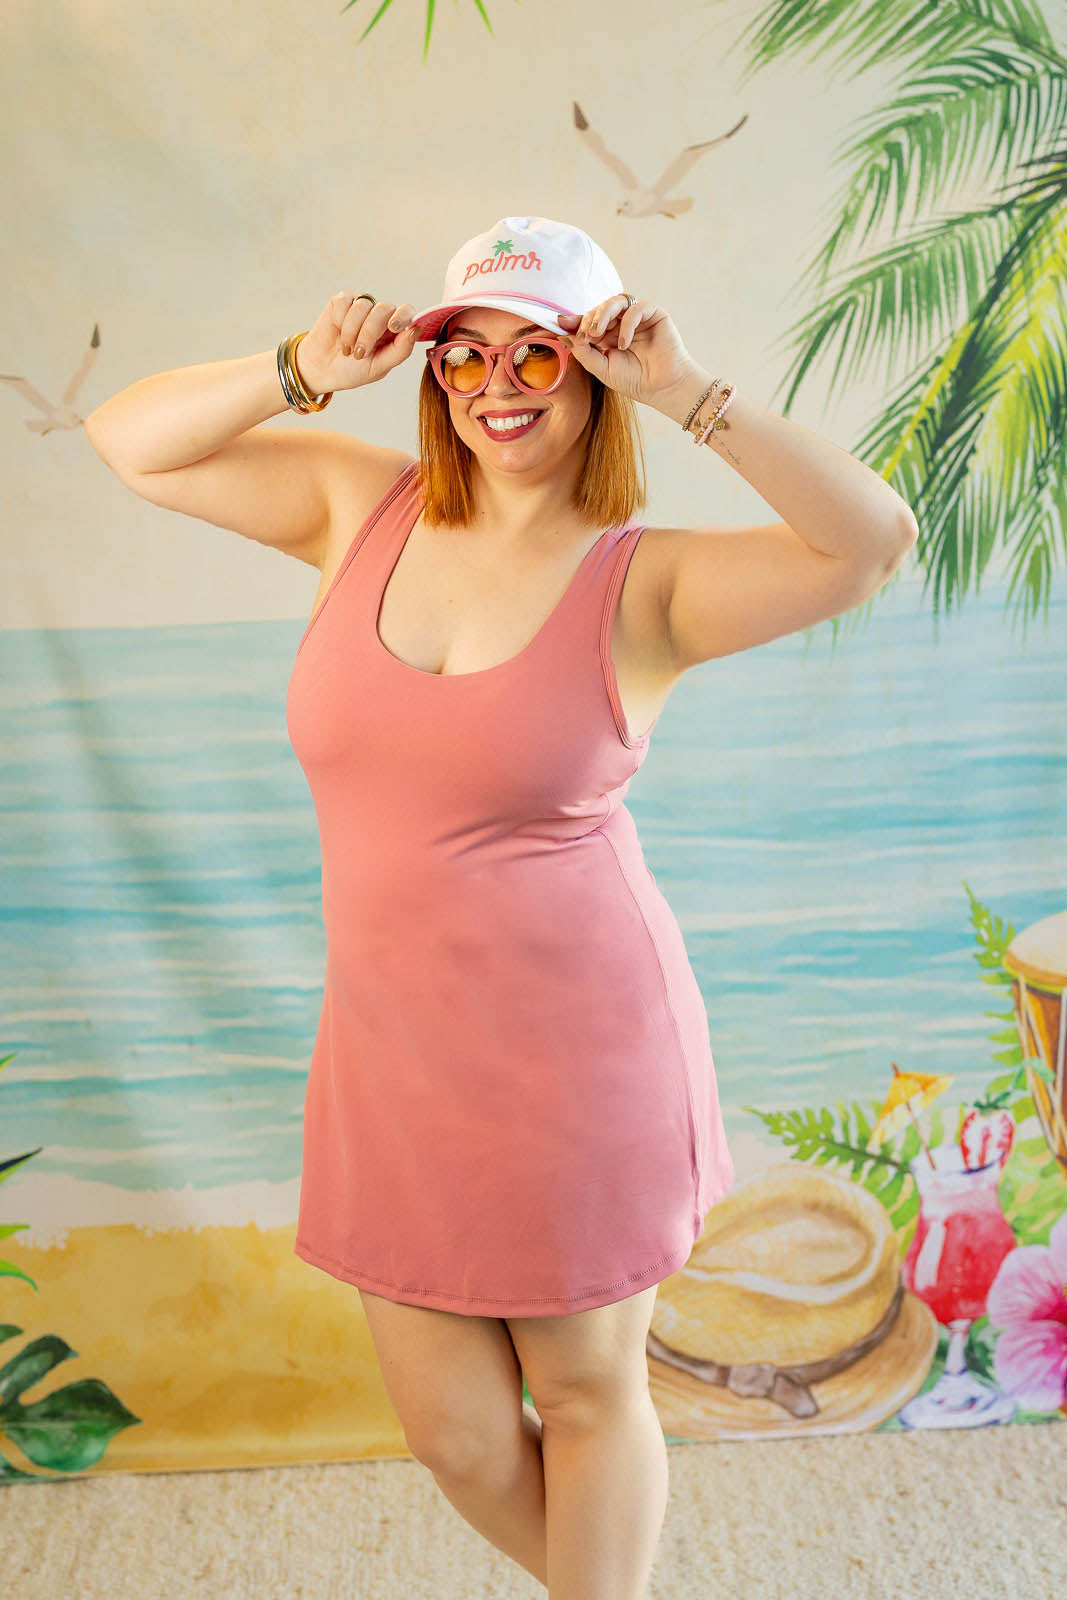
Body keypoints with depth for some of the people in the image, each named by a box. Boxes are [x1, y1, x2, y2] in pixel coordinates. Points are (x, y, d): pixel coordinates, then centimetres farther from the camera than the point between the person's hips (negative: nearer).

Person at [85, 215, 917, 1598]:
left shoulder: (644, 582, -9)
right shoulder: (363, 510, 2)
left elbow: (875, 541, -21)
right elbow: (129, 442, 6)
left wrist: (689, 396, -22)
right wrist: (304, 374, -9)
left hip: (579, 1055, -4)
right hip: (393, 1059, 4)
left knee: (589, 1396, 18)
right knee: (457, 1439, 19)